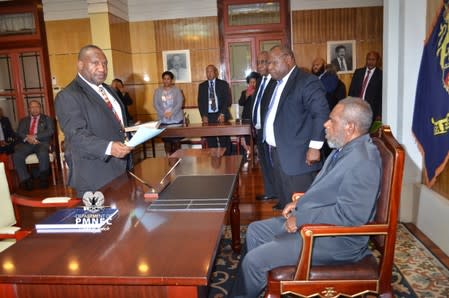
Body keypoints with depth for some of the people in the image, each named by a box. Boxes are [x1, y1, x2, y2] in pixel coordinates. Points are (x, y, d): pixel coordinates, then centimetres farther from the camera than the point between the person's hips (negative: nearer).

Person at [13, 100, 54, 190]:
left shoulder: (47, 119, 17)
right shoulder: (23, 120, 25)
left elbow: (50, 131, 1)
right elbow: (19, 133, 11)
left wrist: (35, 136, -12)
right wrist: (27, 137, -13)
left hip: (42, 142, -3)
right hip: (27, 143, 3)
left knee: (43, 154, -37)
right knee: (16, 155, -28)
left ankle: (43, 179, -23)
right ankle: (25, 180, -21)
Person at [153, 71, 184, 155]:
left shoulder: (176, 90, 3)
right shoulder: (157, 91, 7)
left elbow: (180, 103, -6)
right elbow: (155, 104, -1)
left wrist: (171, 113, -19)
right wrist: (164, 113, -16)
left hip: (176, 119, -1)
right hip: (163, 120, 1)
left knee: (176, 140, 0)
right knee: (166, 140, 3)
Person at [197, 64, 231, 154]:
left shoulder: (223, 84, 6)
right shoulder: (202, 86, 13)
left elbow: (227, 100, 1)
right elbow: (200, 102, 10)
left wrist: (222, 114, -9)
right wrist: (203, 116, -2)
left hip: (221, 116, -2)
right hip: (208, 117, 2)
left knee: (224, 141, -3)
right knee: (211, 142, 0)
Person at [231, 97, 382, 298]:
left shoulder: (362, 161, -25)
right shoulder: (345, 148, 7)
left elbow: (350, 215, -29)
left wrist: (301, 218, -22)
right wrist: (300, 204, 5)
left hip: (335, 239, -10)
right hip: (311, 222, 10)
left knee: (254, 260, -13)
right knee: (255, 230, 14)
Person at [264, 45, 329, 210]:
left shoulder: (307, 81, -12)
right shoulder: (278, 84, 17)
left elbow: (321, 113, -19)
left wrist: (314, 147, -21)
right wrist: (271, 144, 12)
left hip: (297, 158, -9)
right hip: (278, 154, 9)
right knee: (285, 204, 17)